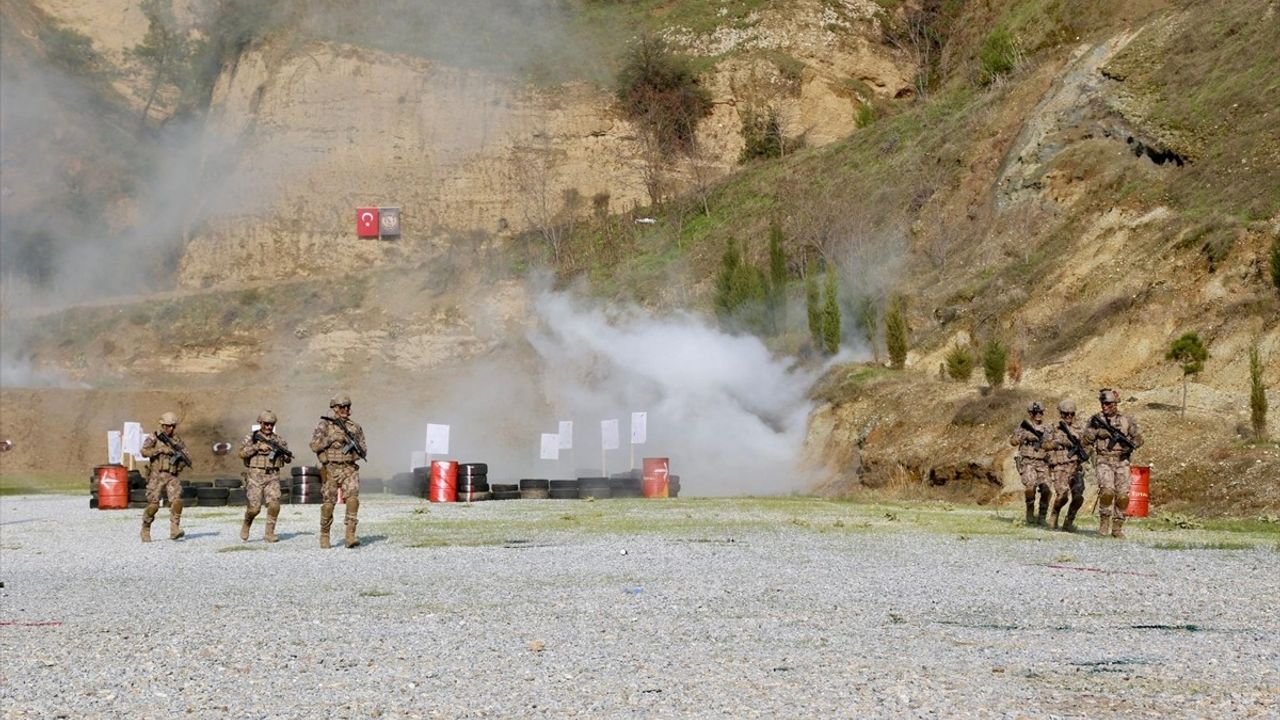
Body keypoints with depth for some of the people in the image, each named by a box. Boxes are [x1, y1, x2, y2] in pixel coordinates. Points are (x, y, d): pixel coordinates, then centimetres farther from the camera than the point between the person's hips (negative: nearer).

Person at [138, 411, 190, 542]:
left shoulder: (178, 441, 13)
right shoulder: (153, 438, 4)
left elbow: (188, 461, 11)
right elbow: (144, 452, -13)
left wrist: (181, 455, -11)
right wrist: (161, 450, -18)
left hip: (172, 477, 2)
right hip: (156, 476, -2)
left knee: (177, 501, -19)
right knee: (153, 505, -5)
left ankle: (174, 530, -20)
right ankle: (145, 531, 15)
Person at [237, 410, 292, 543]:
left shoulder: (278, 440, 10)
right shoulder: (251, 438, 4)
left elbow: (288, 459, 11)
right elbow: (242, 453, -9)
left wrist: (285, 453, -13)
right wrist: (258, 447, -16)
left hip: (273, 477, 2)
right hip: (256, 476, -2)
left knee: (274, 504, -16)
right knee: (254, 507, -8)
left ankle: (269, 533, -5)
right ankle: (246, 525, 22)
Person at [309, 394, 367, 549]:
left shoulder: (355, 427, 10)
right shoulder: (324, 425, 1)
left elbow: (364, 450, 13)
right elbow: (314, 446, -8)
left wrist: (355, 444, -8)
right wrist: (332, 438, -16)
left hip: (349, 469, 2)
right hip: (330, 470, -2)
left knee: (353, 499, -17)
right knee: (328, 504, 2)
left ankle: (350, 536, -19)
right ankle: (324, 536, 19)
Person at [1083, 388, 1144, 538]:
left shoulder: (1126, 420, 6)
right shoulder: (1096, 419, 5)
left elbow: (1138, 439, 7)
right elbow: (1087, 439, 0)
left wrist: (1130, 445, -11)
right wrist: (1094, 428, -14)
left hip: (1121, 462, 2)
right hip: (1104, 461, -1)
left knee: (1123, 496, -5)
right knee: (1107, 491, -22)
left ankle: (1117, 527, 7)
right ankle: (1104, 521, -4)